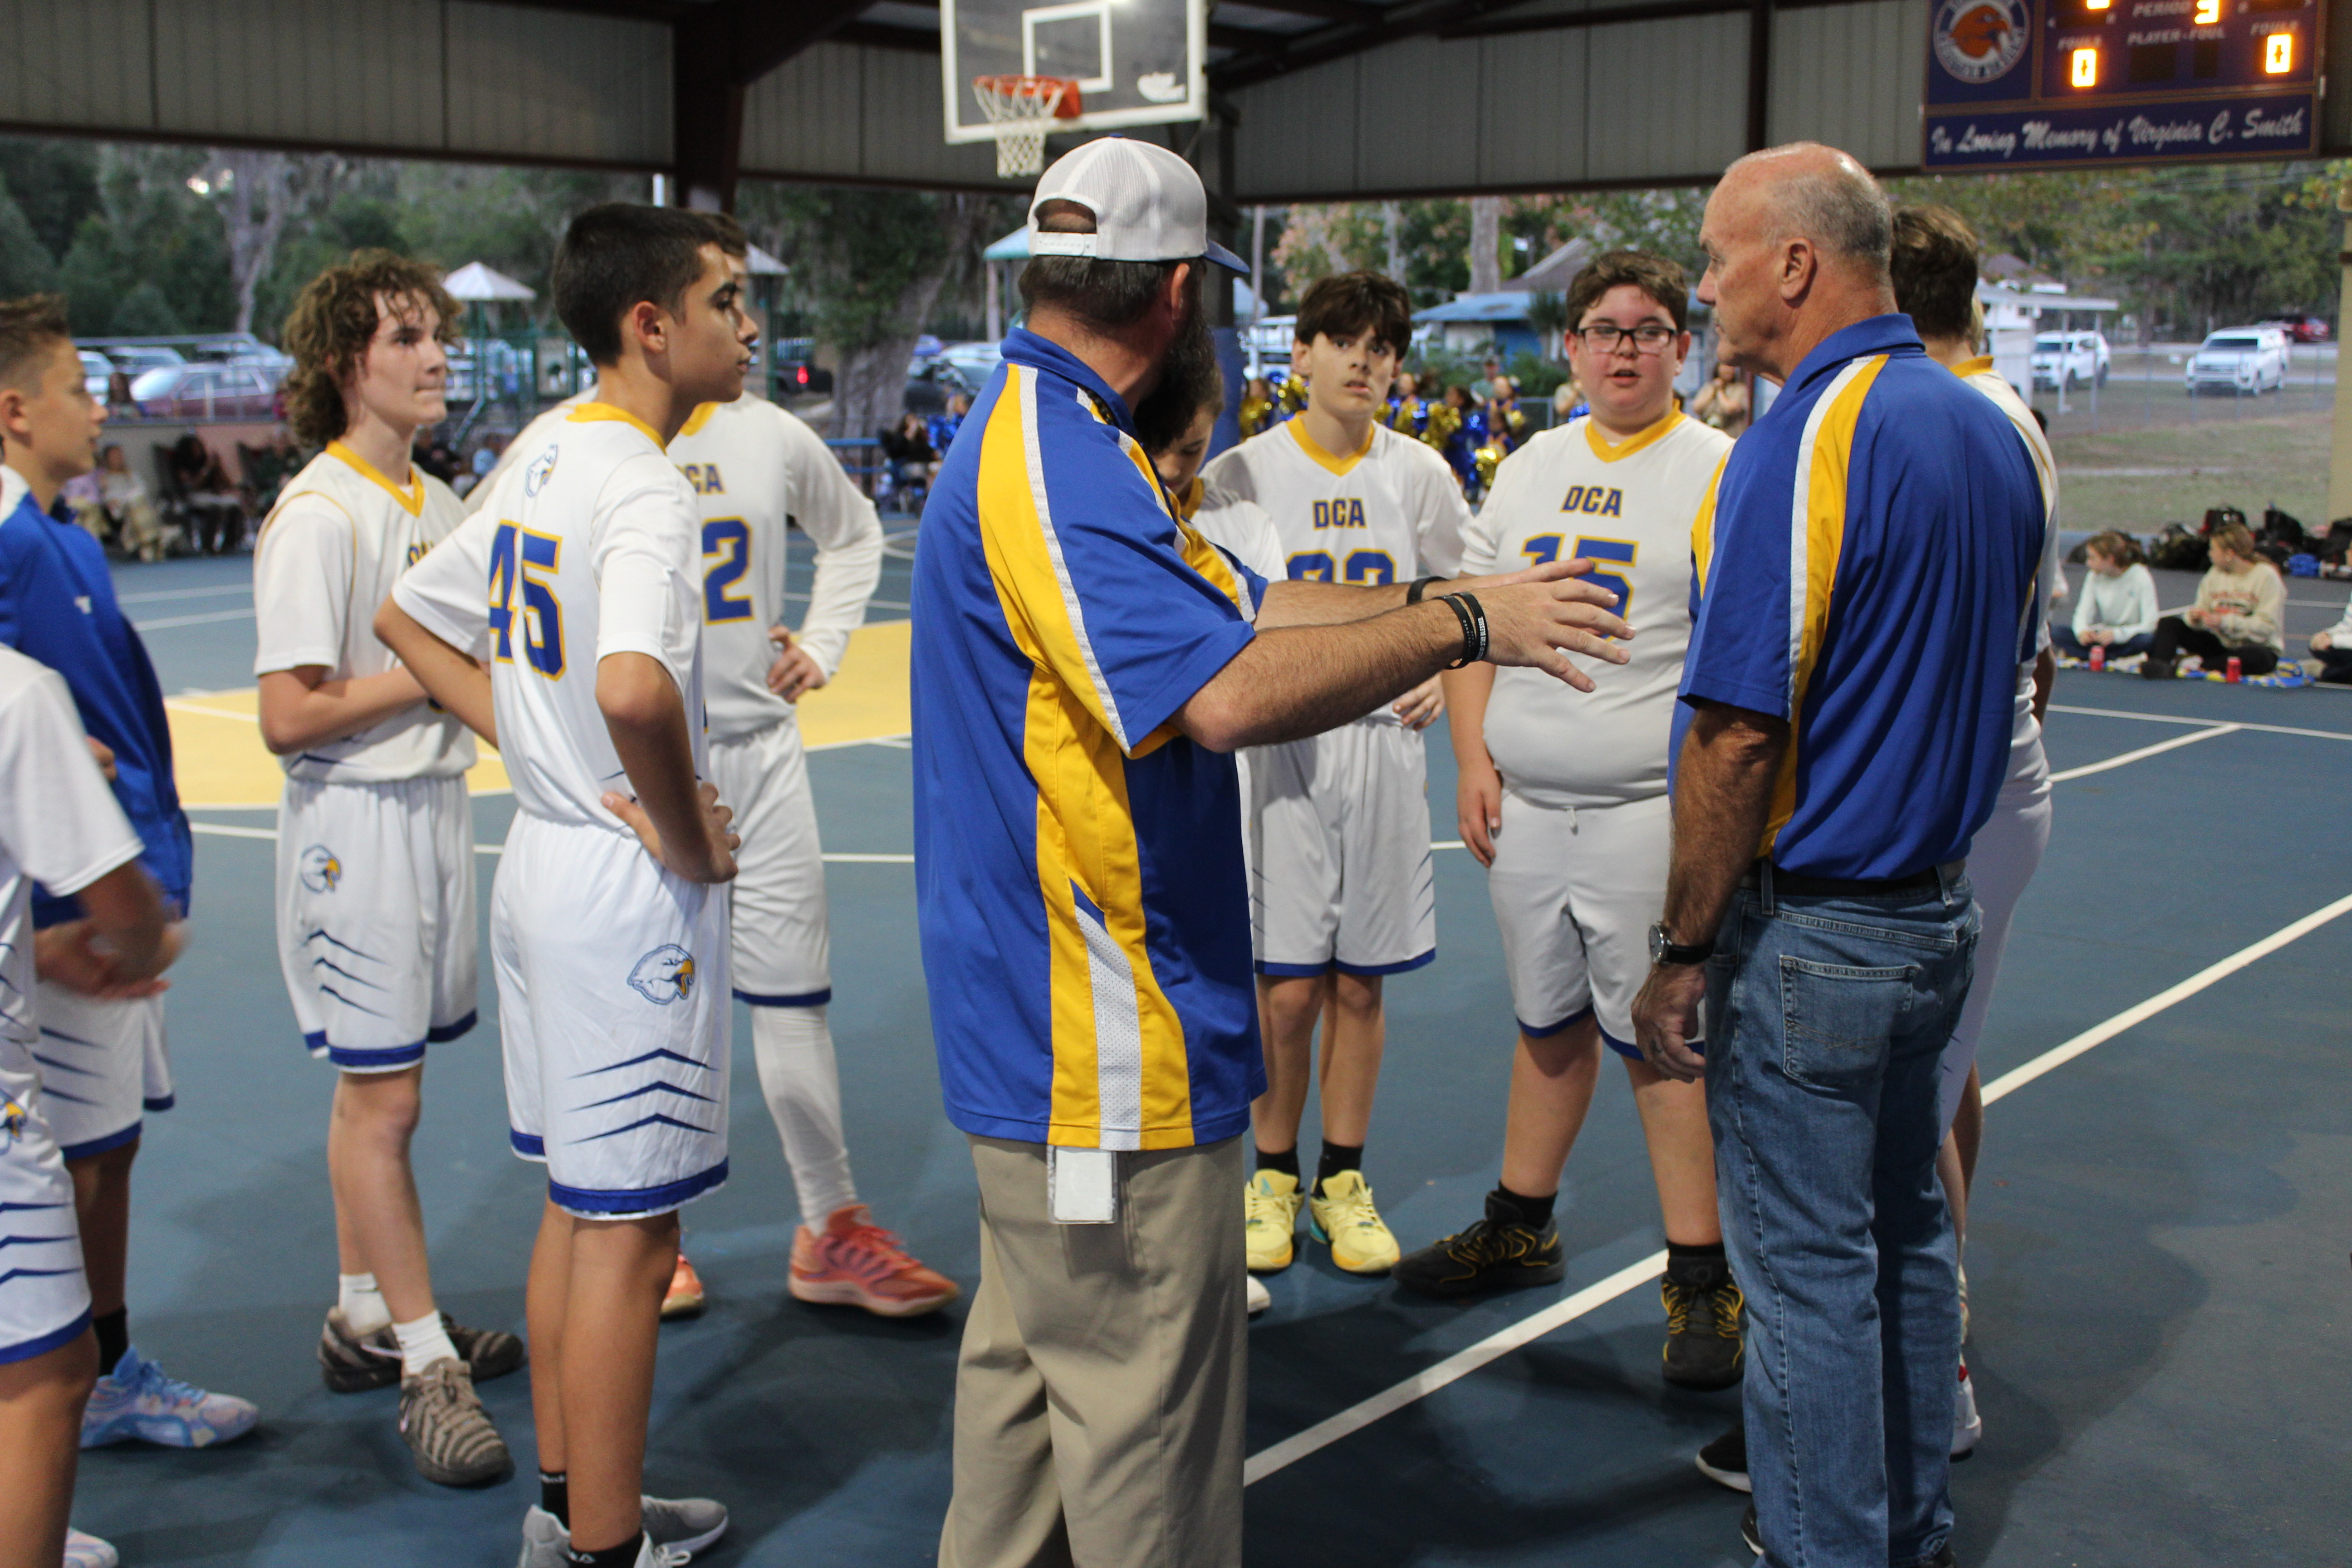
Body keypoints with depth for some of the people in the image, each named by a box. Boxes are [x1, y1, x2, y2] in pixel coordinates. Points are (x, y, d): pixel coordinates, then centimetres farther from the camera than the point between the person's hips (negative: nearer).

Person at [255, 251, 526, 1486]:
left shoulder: (436, 502, 11)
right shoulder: (316, 518, -15)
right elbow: (290, 716, -19)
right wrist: (429, 676, -14)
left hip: (436, 803, 8)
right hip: (355, 822, -8)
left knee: (377, 1090, 17)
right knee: (380, 1101, -1)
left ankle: (364, 1318, 29)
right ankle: (425, 1366, 7)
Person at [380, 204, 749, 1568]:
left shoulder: (543, 461, 9)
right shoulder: (643, 483, -19)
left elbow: (409, 617, 19)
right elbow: (633, 688, -38)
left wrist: (539, 752, 11)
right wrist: (686, 836, -21)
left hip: (545, 856, 10)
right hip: (632, 891, -10)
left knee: (577, 1204, 19)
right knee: (627, 1234, 1)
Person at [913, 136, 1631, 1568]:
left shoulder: (1054, 438, 14)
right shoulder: (1056, 460, -22)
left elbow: (1250, 608, 15)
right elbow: (1230, 693, -33)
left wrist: (1463, 606, 7)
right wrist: (1461, 627, -21)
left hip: (1041, 1027, 11)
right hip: (1111, 1063, -11)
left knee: (1034, 1363, 23)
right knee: (1149, 1412, 2)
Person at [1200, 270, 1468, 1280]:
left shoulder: (1418, 475, 6)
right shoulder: (1243, 473, -1)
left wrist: (1438, 673, 1)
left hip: (1382, 738, 2)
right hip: (1275, 743, -2)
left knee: (1359, 983, 8)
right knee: (1284, 988, -2)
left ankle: (1341, 1179, 23)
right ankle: (1273, 1177, 18)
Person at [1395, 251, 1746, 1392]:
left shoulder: (1718, 470, -4)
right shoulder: (1530, 468, 12)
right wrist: (1473, 760, 3)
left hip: (1647, 806, -5)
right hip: (1525, 804, 5)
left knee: (1657, 1037, -2)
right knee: (1547, 1023, 17)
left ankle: (1701, 1277, 10)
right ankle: (1519, 1228, 33)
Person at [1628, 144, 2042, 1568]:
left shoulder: (1806, 439, -19)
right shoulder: (1989, 428, 8)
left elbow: (1740, 731, -22)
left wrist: (1684, 947, -15)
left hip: (1812, 927, -9)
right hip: (1939, 905, 9)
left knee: (1808, 1270, 3)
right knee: (1904, 1235, 20)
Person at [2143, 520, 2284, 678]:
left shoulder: (2266, 576, -11)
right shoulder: (2215, 575, 8)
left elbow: (2266, 625, -18)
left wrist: (2224, 622, -27)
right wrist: (2195, 617, -17)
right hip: (2220, 643, 6)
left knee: (2256, 657, -41)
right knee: (2168, 624, -8)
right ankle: (2161, 666, -36)